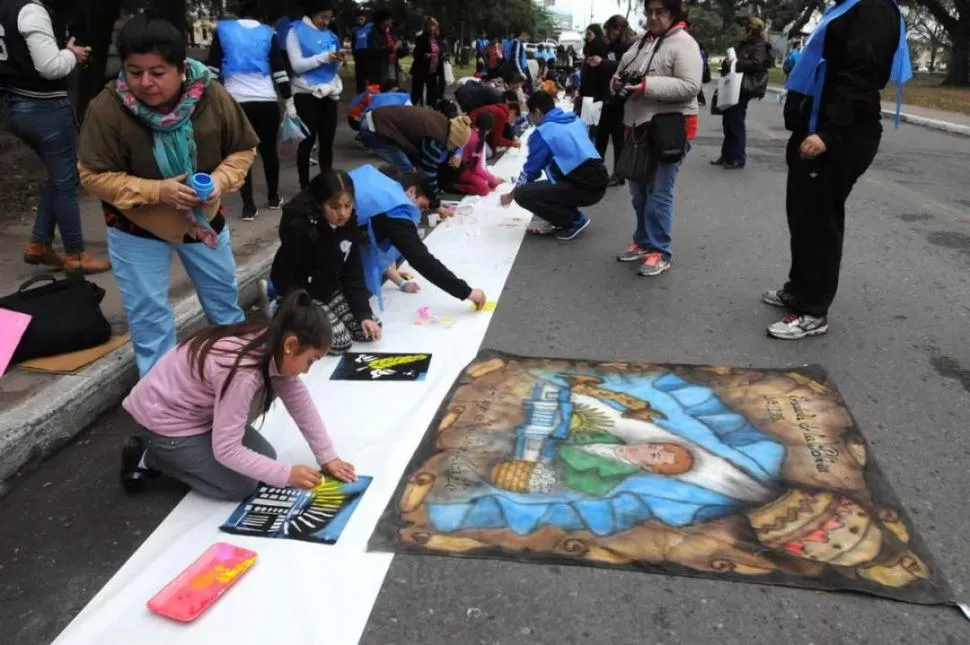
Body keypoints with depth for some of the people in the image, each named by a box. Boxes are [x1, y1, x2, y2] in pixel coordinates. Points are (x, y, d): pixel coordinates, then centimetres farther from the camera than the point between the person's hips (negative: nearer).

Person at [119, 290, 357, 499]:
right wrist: (287, 474, -27)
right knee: (241, 486, -6)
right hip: (164, 417, -8)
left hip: (196, 412, 8)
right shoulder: (242, 373, -37)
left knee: (264, 459, 6)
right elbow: (226, 450, -31)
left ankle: (175, 455, 16)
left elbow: (301, 403, -4)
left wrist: (328, 457, -7)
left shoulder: (273, 347, -12)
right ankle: (148, 456, 5)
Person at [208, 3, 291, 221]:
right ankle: (274, 198, 25)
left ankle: (248, 206, 2)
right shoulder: (268, 33, 6)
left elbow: (213, 69, 2)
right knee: (269, 150, 14)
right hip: (267, 101, 1)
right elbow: (280, 70, 2)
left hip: (235, 102, -1)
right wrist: (289, 102, 6)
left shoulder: (223, 30, 5)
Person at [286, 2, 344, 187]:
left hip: (329, 93, 5)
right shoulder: (297, 32, -3)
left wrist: (337, 60, -7)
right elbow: (297, 65, -14)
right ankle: (304, 185, 6)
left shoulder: (330, 34, 13)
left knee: (327, 140, 9)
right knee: (307, 140, -1)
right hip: (307, 94, -5)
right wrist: (324, 57, -23)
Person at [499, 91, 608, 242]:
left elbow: (531, 170, 5)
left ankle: (574, 221, -2)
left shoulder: (542, 132, -3)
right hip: (598, 183, 8)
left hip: (584, 188, -8)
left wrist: (511, 195, 21)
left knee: (522, 194, -8)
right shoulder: (576, 120, 17)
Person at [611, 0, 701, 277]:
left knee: (659, 194, -7)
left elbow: (690, 87, -20)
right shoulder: (643, 41, 14)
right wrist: (618, 81, -3)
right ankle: (643, 242, 28)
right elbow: (622, 70, 22)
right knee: (639, 191, 15)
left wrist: (647, 85, -27)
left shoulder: (683, 43, -10)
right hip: (639, 127, 8)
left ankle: (660, 253, 2)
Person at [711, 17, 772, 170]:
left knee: (736, 123, -6)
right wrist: (726, 63, 0)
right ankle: (727, 155, 21)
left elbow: (757, 64, -22)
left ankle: (738, 159, 1)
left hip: (743, 90, -8)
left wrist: (735, 64, -23)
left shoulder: (760, 47, -7)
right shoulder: (742, 45, 18)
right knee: (728, 122, 11)